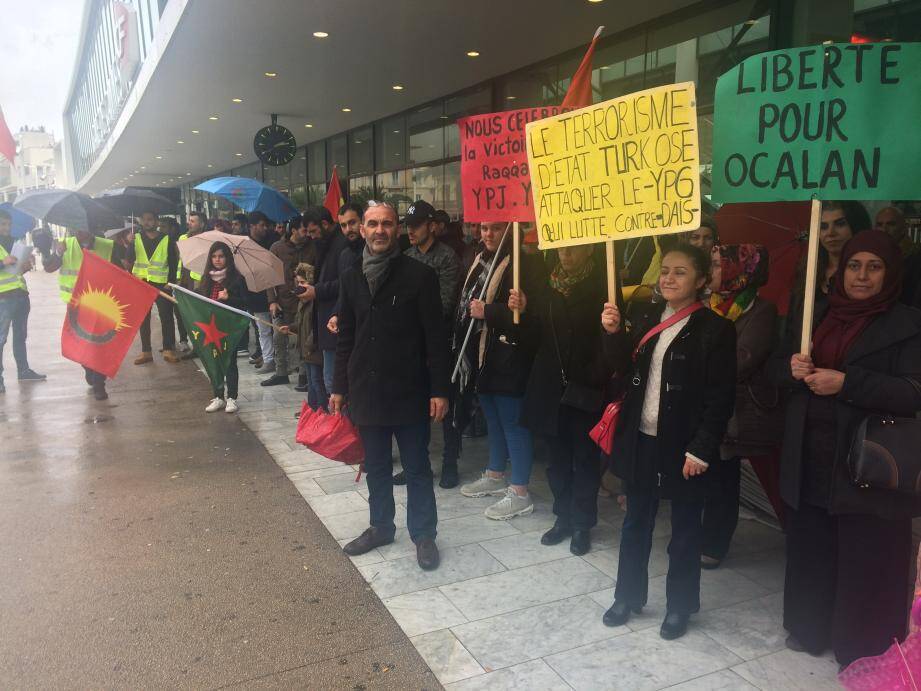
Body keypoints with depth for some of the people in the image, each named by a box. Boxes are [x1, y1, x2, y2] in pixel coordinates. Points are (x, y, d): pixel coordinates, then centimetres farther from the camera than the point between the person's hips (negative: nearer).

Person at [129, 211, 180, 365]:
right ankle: (146, 351, 12)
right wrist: (130, 245, -15)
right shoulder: (136, 238, 9)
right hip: (140, 283, 3)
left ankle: (168, 350, 6)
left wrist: (171, 281, -8)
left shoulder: (167, 240, 1)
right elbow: (130, 259, 1)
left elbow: (173, 263, 0)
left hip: (161, 283, -3)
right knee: (143, 318, 6)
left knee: (166, 317, -2)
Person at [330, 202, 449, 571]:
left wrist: (439, 390, -11)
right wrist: (339, 387, 11)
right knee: (375, 466, 17)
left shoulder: (419, 275, -7)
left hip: (408, 391, -4)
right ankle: (381, 526, 33)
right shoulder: (351, 277, 7)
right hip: (366, 389, 4)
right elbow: (346, 337, 12)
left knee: (417, 468, 7)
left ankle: (423, 534, 22)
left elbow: (435, 337, -8)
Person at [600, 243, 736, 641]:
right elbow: (625, 369, 7)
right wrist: (613, 333, -9)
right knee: (635, 523, 17)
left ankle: (680, 607, 30)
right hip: (641, 440, 5)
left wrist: (701, 450, -17)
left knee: (684, 532, 12)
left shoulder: (715, 329, -11)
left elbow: (720, 398, -13)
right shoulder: (648, 319, 6)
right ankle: (628, 596, 34)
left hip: (682, 446, -5)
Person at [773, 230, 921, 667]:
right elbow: (779, 368, 14)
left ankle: (865, 655, 20)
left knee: (865, 567, 3)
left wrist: (846, 382, -24)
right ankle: (809, 630, 34)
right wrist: (792, 367, -9)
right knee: (810, 552, 15)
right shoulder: (817, 315, 12)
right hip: (809, 464, 5)